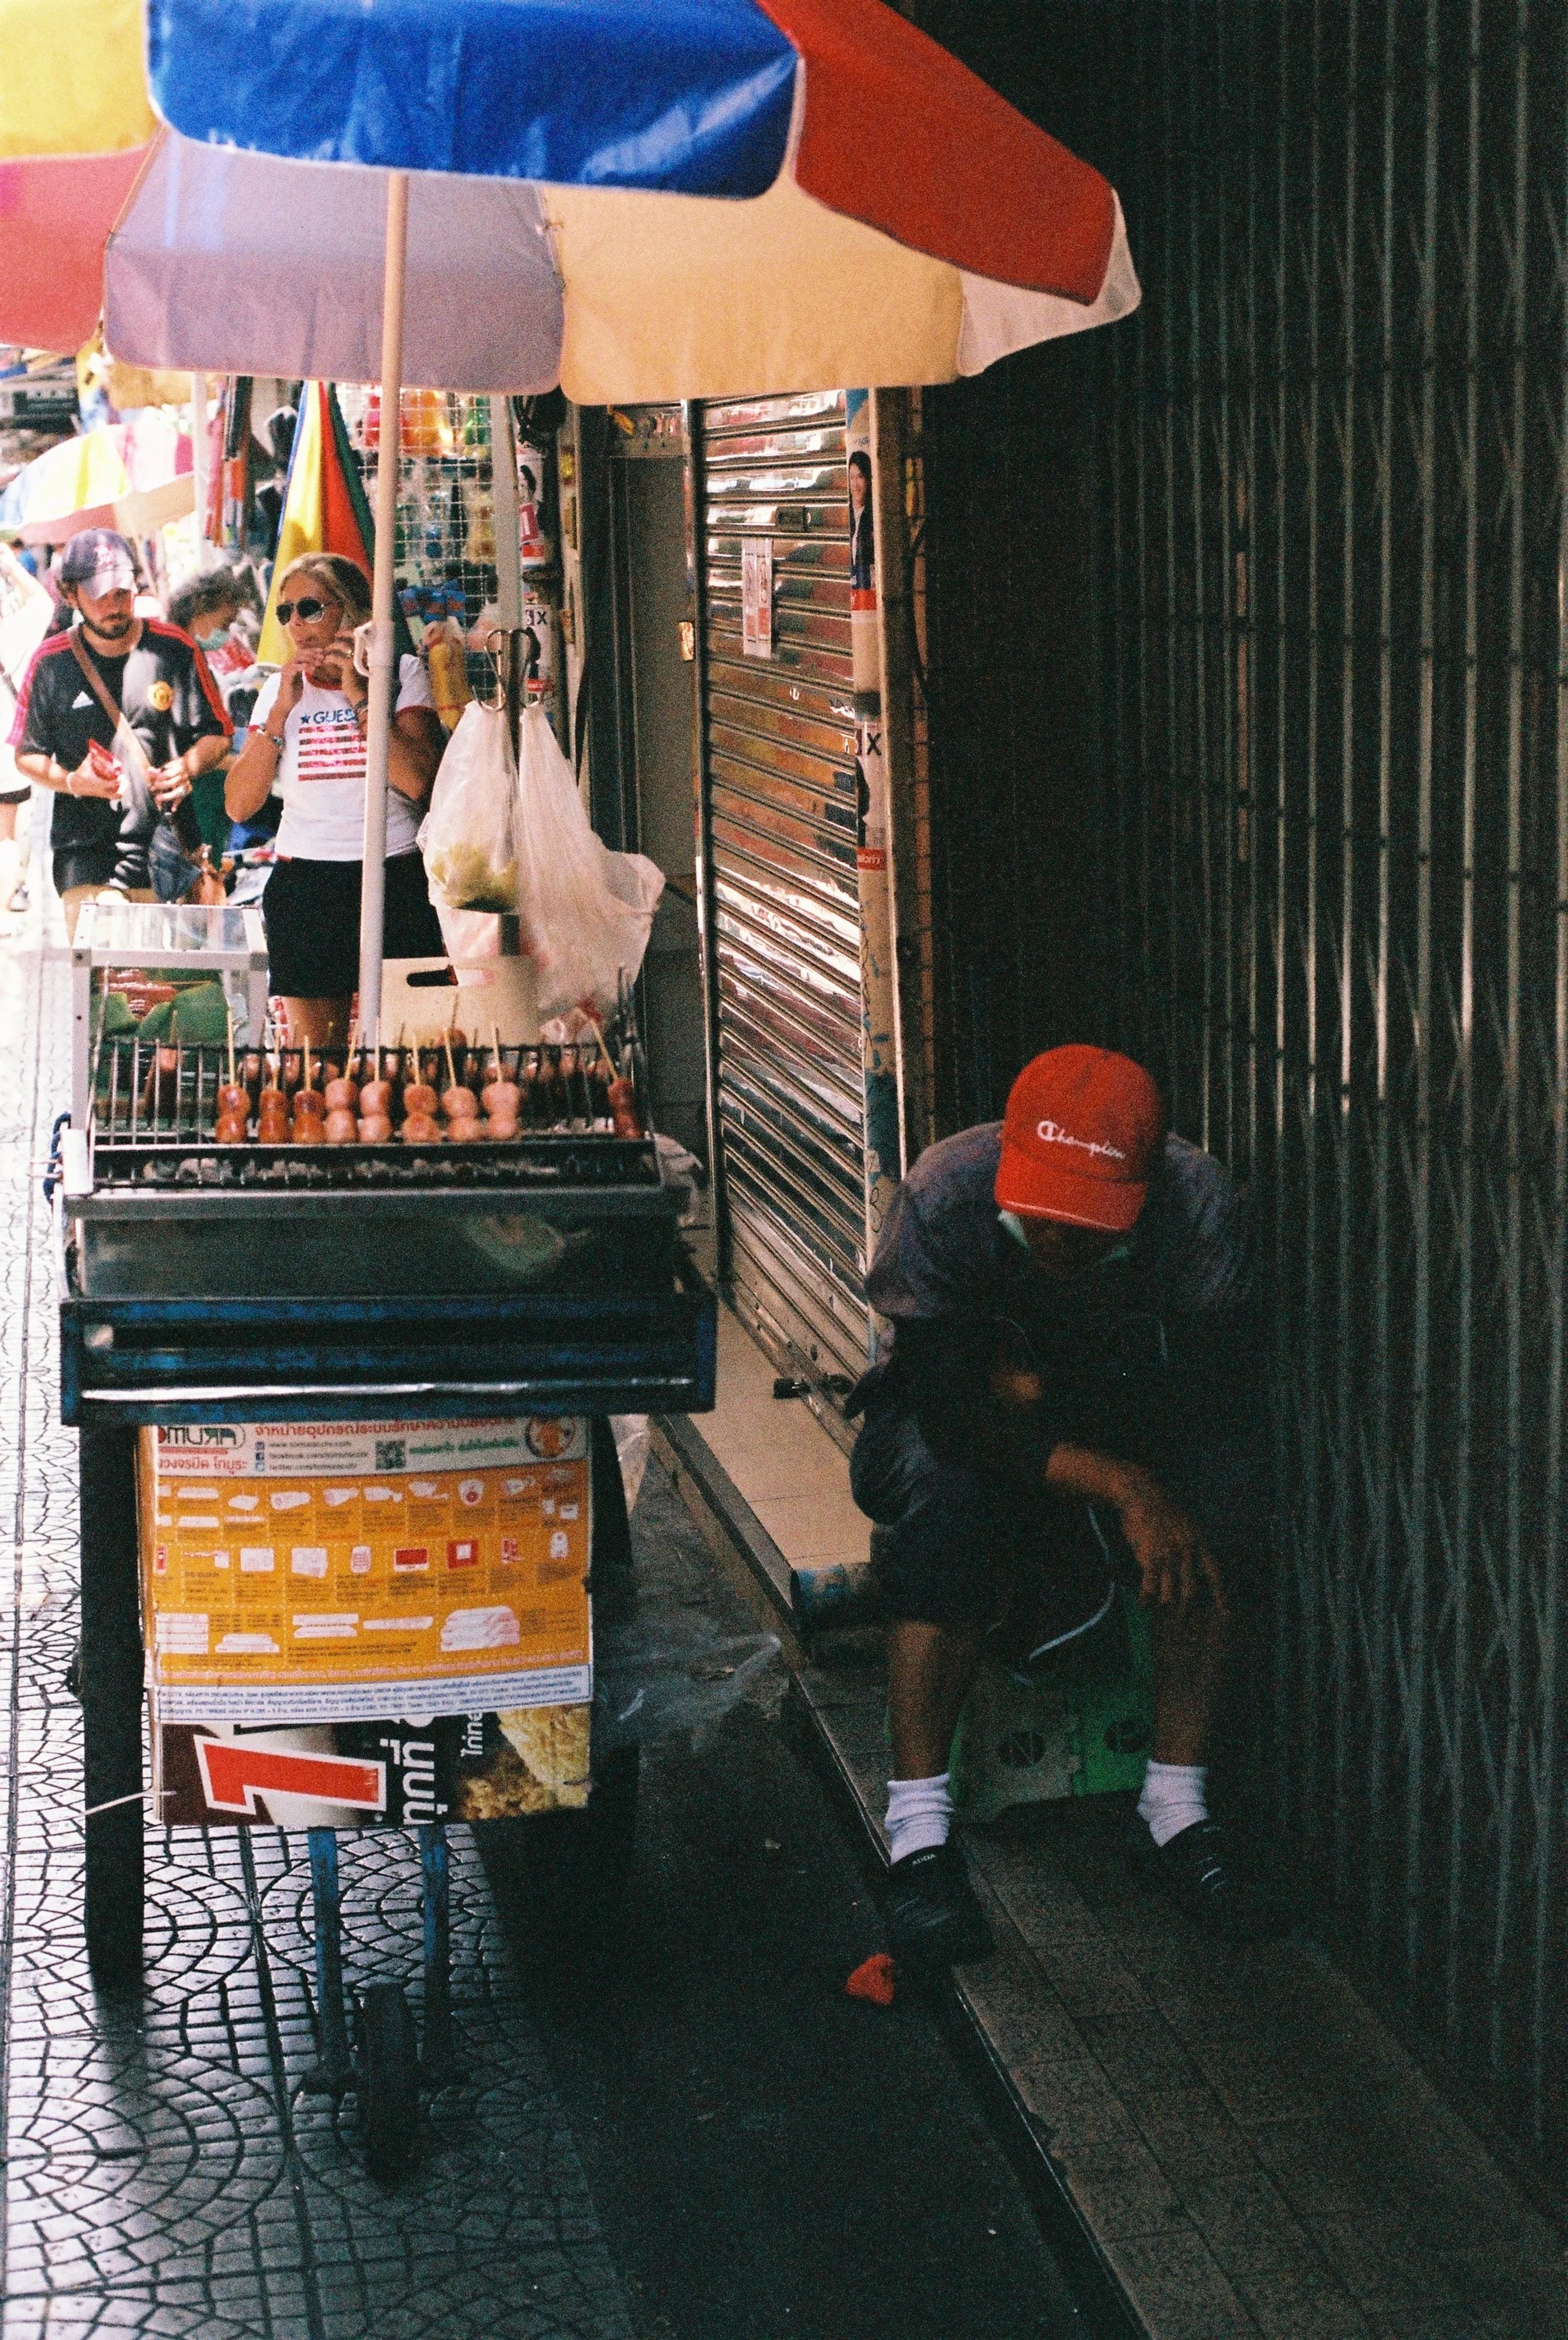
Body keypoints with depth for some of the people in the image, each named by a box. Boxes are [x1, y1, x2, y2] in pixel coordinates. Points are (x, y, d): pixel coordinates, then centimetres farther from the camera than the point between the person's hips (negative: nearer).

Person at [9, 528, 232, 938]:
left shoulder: (175, 649, 4)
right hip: (84, 856, -1)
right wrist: (72, 781, -9)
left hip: (168, 851, 1)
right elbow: (26, 755, 12)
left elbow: (216, 735, 12)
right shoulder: (51, 662, 4)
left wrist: (189, 766, -10)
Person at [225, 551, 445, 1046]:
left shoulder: (402, 675, 3)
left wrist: (360, 698, -11)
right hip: (304, 884, 2)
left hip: (394, 880, -2)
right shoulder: (279, 690, 10)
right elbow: (239, 806, 1)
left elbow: (416, 781, -13)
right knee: (312, 1057, 2)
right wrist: (281, 712, -5)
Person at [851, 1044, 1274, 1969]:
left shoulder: (1198, 1202, -25)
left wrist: (1032, 1384, -33)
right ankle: (919, 1829, -25)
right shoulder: (946, 1196, -29)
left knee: (1221, 1498, -29)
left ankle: (1178, 1805, -16)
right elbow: (948, 1405, -31)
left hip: (1125, 1421, 2)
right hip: (941, 1417, -2)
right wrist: (1119, 1484, -39)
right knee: (948, 1502, -36)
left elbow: (1217, 1395, -25)